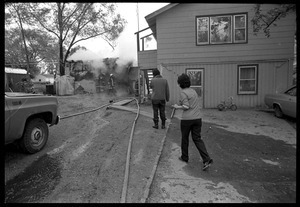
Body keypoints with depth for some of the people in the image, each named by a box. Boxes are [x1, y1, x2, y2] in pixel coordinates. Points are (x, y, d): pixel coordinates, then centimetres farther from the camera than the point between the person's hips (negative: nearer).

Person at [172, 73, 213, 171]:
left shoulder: (183, 93, -12)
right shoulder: (193, 91, 13)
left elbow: (186, 107, -17)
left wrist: (177, 107, -2)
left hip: (187, 119, -6)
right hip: (197, 118, 7)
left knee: (184, 138, 14)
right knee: (197, 139, 9)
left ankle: (184, 157, 30)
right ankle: (207, 159, -4)